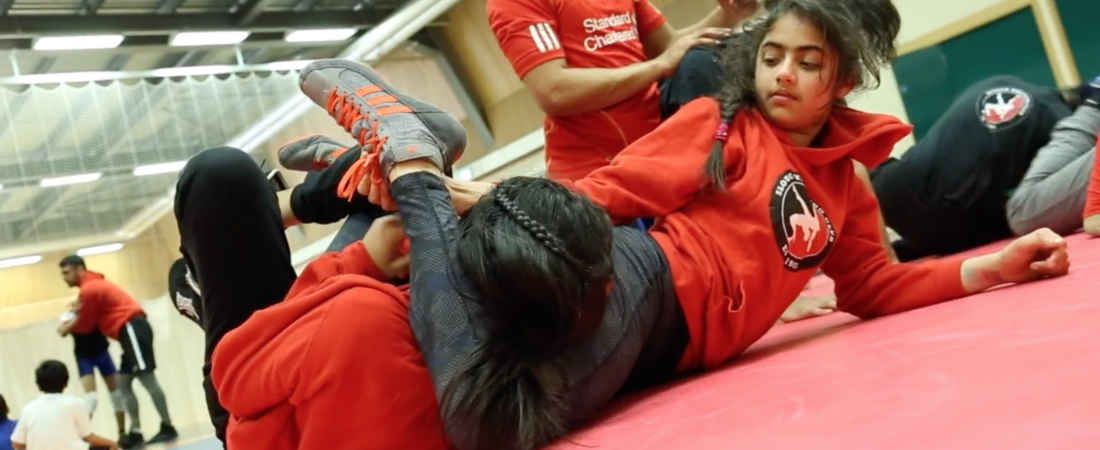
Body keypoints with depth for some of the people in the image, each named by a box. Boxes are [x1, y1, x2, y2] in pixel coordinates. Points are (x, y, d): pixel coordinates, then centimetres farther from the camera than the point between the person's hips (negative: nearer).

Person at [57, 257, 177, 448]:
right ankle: (135, 432, 9)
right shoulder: (94, 284, 23)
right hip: (131, 330, 11)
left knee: (147, 379, -10)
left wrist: (68, 328, 17)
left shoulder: (89, 289, -8)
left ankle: (168, 428, -7)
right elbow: (94, 317, 23)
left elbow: (86, 325, -1)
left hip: (131, 329, -11)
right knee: (124, 383, 10)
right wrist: (72, 323, 13)